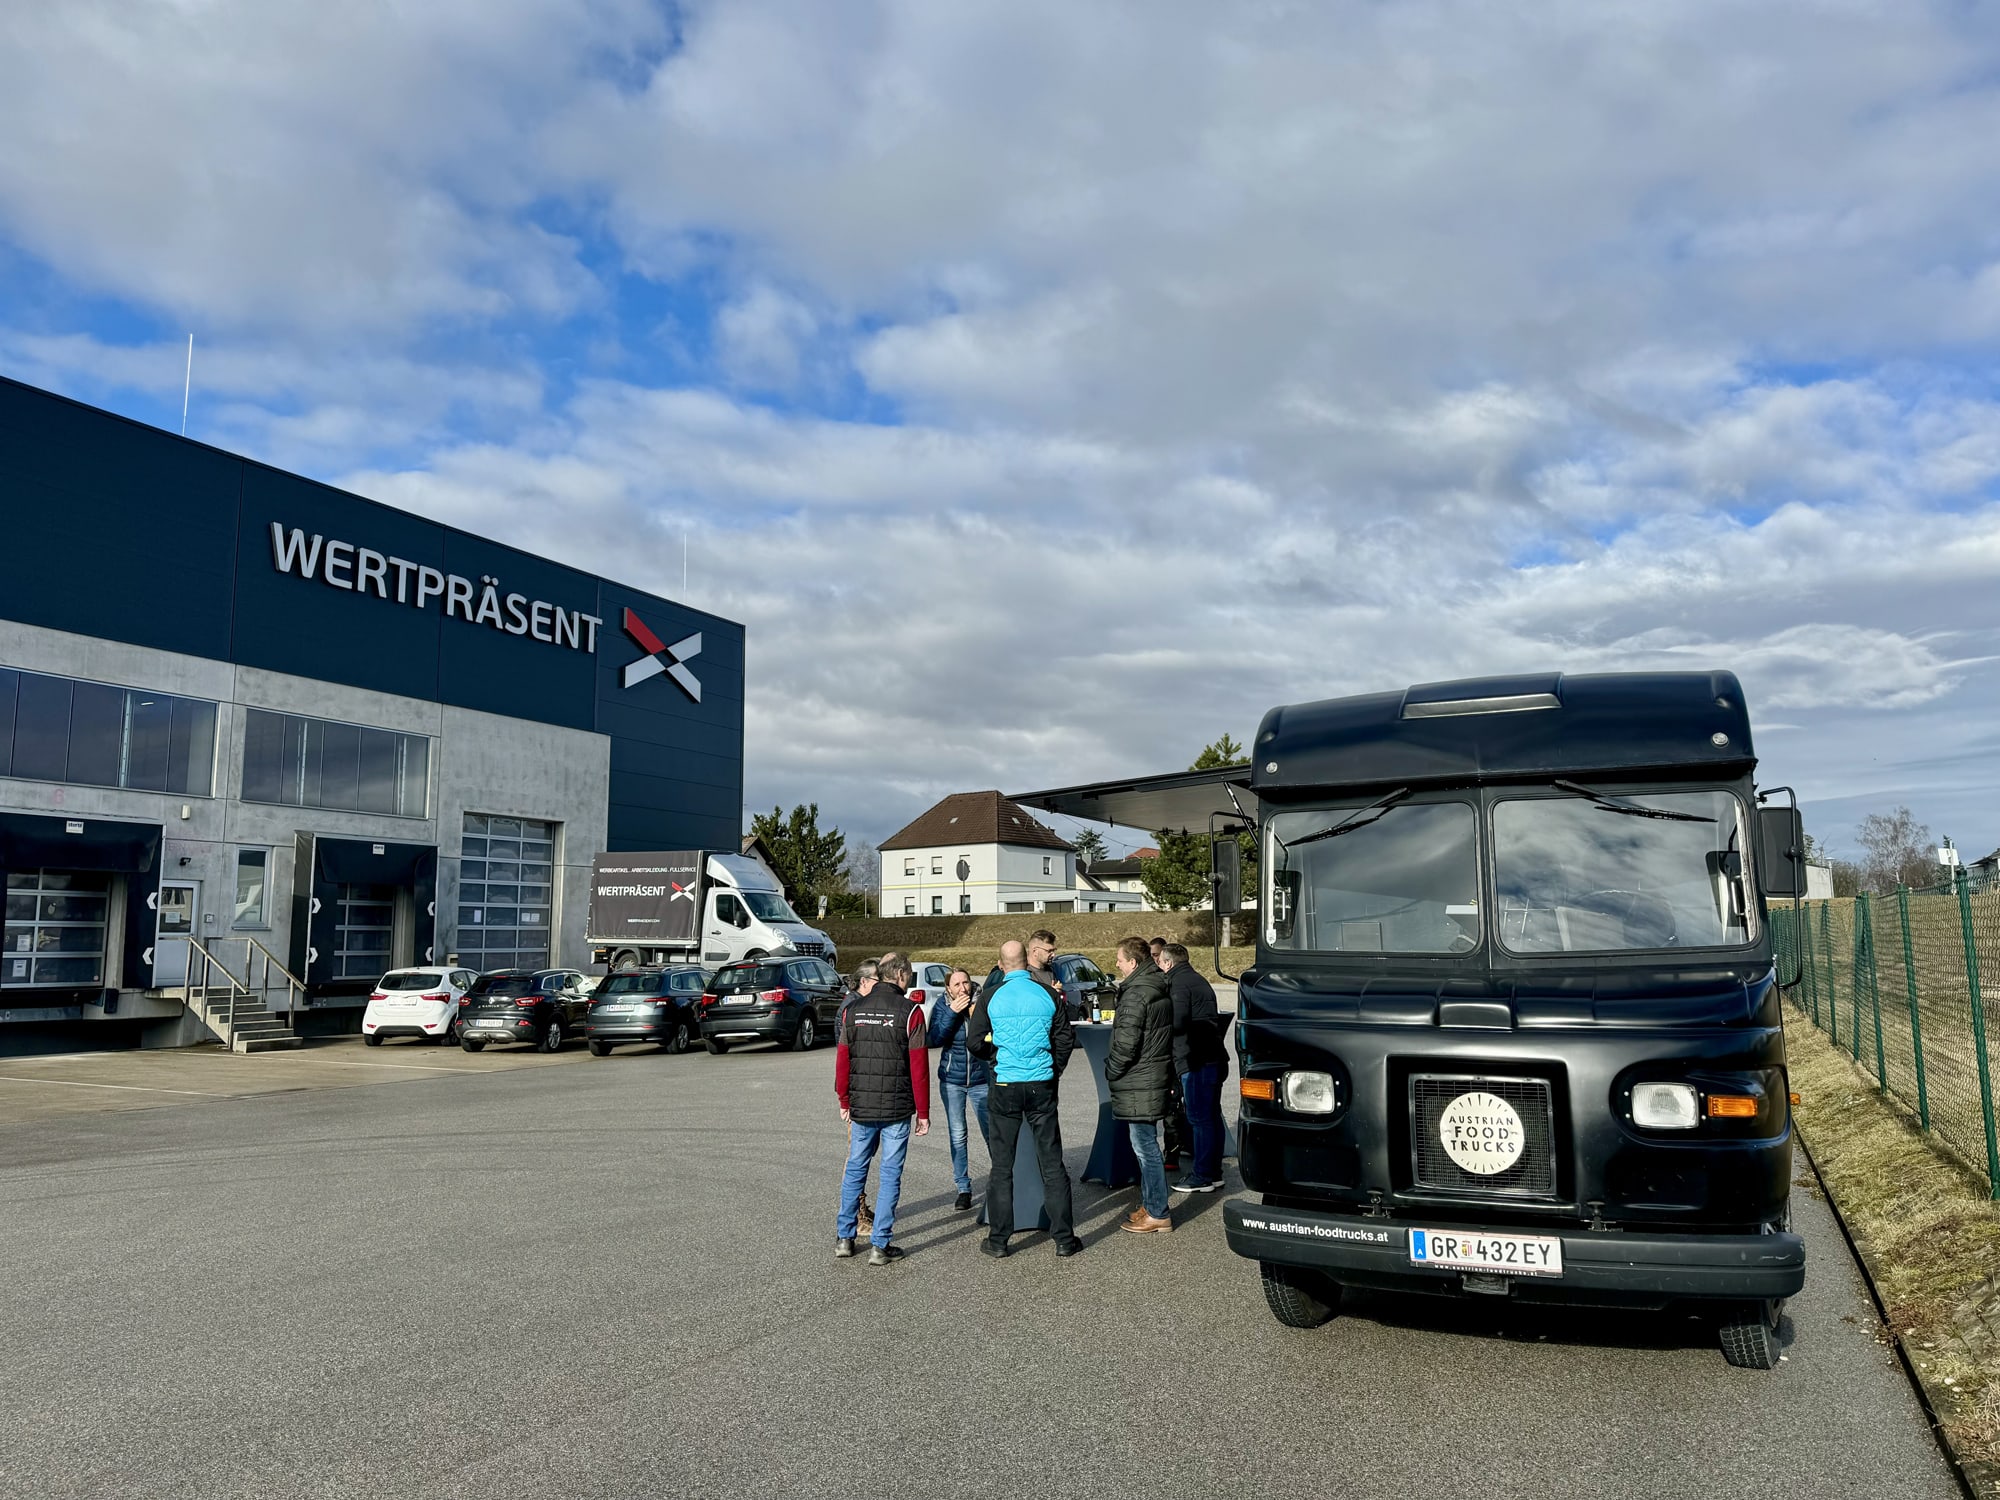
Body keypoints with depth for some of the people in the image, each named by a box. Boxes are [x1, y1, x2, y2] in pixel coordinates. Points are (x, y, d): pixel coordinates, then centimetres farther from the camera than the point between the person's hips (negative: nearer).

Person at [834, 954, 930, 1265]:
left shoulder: (853, 1010, 3)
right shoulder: (910, 1011, -9)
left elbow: (842, 1061, 6)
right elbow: (919, 1067, -9)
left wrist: (845, 1103, 17)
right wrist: (923, 1113, -2)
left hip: (860, 1108, 4)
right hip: (897, 1109, -4)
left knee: (855, 1170, 16)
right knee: (891, 1175, 4)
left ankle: (844, 1237, 21)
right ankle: (880, 1245, 7)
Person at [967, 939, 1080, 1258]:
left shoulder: (989, 999, -5)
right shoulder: (1048, 995, -2)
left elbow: (975, 1043, -2)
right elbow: (1066, 1039, 2)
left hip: (1004, 1087, -1)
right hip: (1042, 1087, 1)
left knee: (1002, 1166, 8)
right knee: (1052, 1165, 8)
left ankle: (998, 1240, 13)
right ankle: (1064, 1238, 11)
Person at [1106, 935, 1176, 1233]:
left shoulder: (1135, 994, -18)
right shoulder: (1160, 989, 12)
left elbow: (1126, 1043, -21)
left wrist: (1111, 1071, -6)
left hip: (1139, 1083, -10)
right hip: (1157, 1078, 10)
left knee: (1145, 1146, -3)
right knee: (1147, 1145, 18)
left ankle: (1157, 1214, 3)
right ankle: (1153, 1203, 26)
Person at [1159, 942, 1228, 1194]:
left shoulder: (1178, 983, -10)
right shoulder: (1199, 981, 20)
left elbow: (1176, 1022, -21)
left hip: (1195, 1061, -10)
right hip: (1214, 1058, 10)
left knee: (1199, 1119, -5)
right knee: (1212, 1116, 14)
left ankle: (1202, 1176, -1)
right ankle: (1214, 1172, 21)